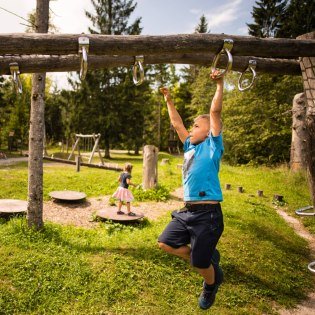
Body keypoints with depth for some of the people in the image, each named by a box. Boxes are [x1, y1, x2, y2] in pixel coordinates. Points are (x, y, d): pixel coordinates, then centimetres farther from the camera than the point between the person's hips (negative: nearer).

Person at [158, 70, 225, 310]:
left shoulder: (212, 146, -3)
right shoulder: (191, 147, 14)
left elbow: (215, 112, -10)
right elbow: (177, 124, 23)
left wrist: (219, 84, -9)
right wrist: (169, 101, 26)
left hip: (208, 213, -8)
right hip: (188, 211, 8)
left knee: (200, 262, 4)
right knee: (166, 243, 9)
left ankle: (212, 284, 39)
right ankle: (209, 259, 24)